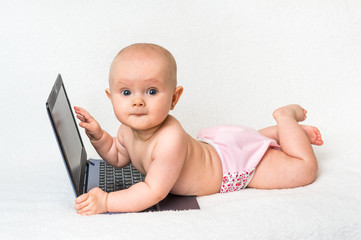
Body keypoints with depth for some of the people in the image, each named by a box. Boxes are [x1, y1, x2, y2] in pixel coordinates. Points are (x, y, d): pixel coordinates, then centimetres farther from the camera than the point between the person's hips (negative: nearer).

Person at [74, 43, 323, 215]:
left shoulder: (169, 140, -43)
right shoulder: (129, 130, -16)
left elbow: (153, 193, -42)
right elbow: (118, 157, 6)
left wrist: (106, 201, -43)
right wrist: (98, 135, -10)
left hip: (236, 162, -7)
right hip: (213, 145, 8)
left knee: (305, 170, 2)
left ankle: (286, 117, 17)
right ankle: (281, 133, 46)